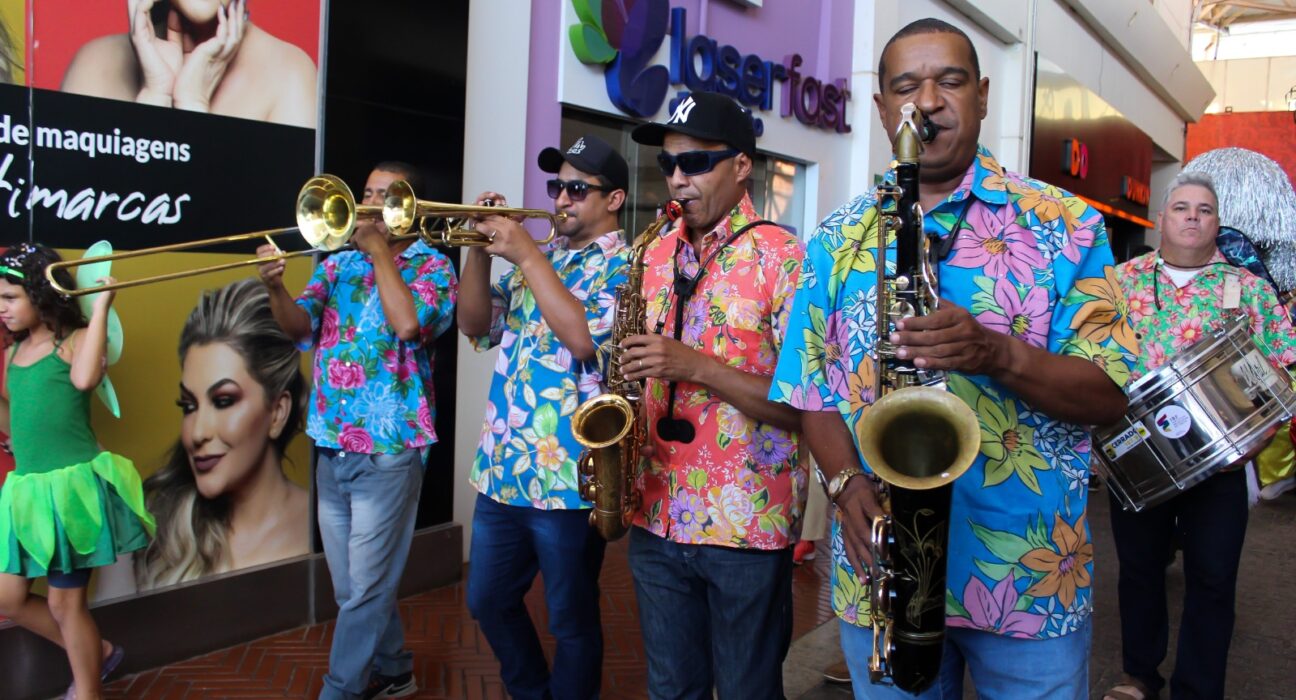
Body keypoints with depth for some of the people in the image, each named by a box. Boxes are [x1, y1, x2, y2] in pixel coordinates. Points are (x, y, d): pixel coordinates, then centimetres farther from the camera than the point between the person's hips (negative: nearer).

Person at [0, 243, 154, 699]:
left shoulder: (75, 340, -8)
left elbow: (84, 379, -32)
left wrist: (100, 307, -26)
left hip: (72, 482, -8)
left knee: (65, 602, 2)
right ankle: (95, 653, 33)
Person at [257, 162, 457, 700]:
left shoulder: (432, 266, -2)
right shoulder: (339, 264, 12)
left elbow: (408, 323, -21)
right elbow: (299, 327, 0)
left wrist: (377, 246, -14)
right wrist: (275, 286, -20)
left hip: (388, 451, -6)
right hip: (330, 448, 6)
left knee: (364, 589, -1)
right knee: (352, 587, 16)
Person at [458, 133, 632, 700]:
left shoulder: (626, 266, -7)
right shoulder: (537, 257, 14)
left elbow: (585, 338, -24)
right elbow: (476, 327, 9)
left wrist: (525, 255, -19)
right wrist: (480, 248, -5)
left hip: (567, 477, -7)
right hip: (500, 468, 7)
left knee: (571, 622, 8)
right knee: (488, 602, 19)